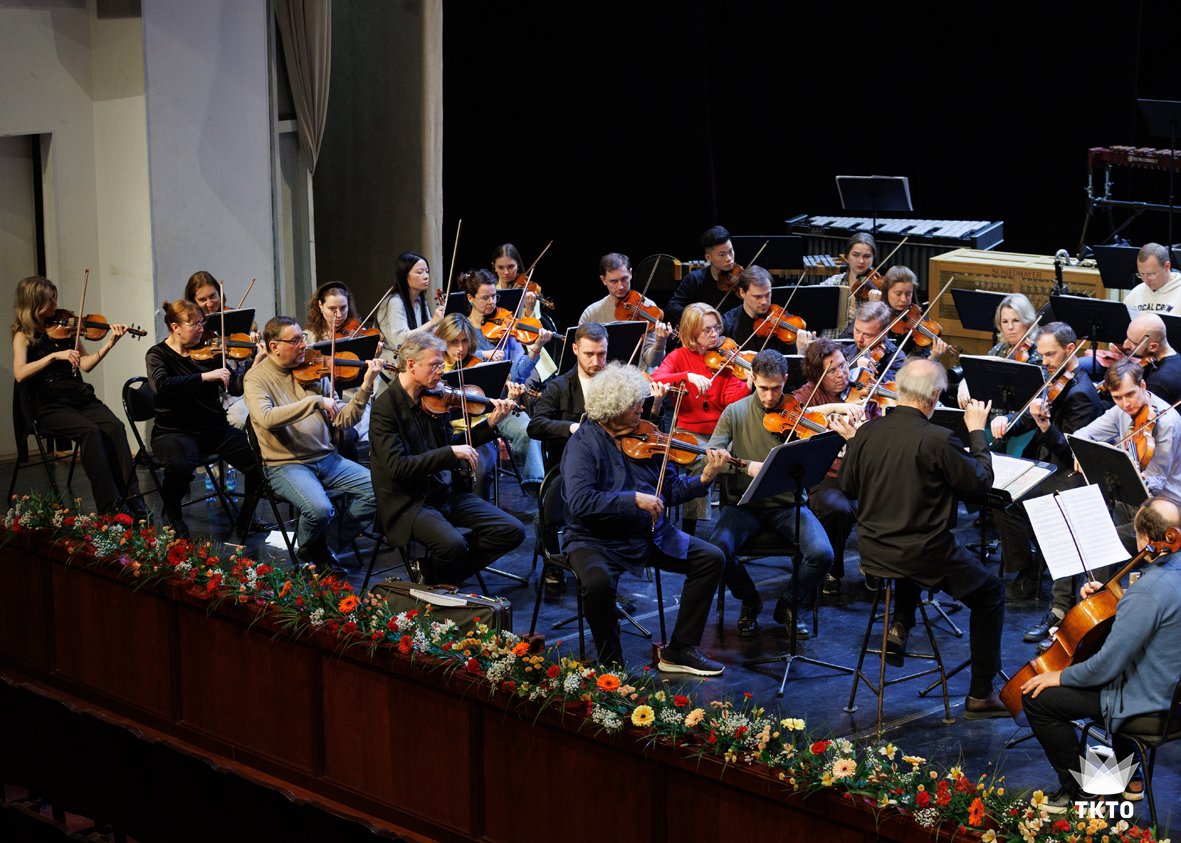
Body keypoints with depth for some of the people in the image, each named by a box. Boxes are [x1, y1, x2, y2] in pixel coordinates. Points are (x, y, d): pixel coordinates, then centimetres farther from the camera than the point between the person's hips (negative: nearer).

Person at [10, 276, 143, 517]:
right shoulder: (24, 336, 2)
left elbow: (85, 364, 11)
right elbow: (20, 373, -16)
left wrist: (110, 344, -2)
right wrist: (55, 355, -24)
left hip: (80, 396, 4)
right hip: (49, 405, -4)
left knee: (114, 426, -24)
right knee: (89, 430, -31)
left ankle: (131, 497, -29)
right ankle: (110, 505, -31)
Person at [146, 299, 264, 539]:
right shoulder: (157, 355, -3)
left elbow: (235, 387, 3)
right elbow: (161, 384, -25)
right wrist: (205, 377, -31)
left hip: (215, 429, 4)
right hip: (175, 431, -4)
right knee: (179, 465, -38)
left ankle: (246, 519, 7)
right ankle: (173, 515, -4)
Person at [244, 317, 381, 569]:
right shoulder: (257, 378, -6)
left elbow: (344, 420, 6)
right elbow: (266, 418, -27)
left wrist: (365, 388, -10)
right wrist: (316, 401, -29)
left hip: (326, 458, 6)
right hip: (285, 464, -6)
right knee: (319, 509, -32)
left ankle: (325, 547, 3)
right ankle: (308, 545, 6)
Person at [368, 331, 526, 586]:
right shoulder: (385, 407, -15)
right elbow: (398, 467, -24)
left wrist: (490, 424, 8)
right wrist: (451, 453, -25)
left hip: (448, 493, 8)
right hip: (409, 503, -7)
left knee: (512, 531, -7)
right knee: (452, 544, -34)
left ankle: (440, 574, 6)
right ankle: (436, 581, 2)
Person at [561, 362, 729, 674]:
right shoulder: (583, 445, -13)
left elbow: (670, 490, 7)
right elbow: (579, 502, -27)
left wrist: (704, 480, -10)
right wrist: (634, 500, -29)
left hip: (650, 536, 6)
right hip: (597, 541, -6)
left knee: (712, 558, -3)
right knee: (598, 582, -36)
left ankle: (680, 650, 5)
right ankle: (611, 662, -10)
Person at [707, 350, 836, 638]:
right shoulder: (735, 413, 2)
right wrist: (747, 466, -25)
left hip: (788, 504, 0)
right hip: (745, 503, 0)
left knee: (822, 554, -26)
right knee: (718, 549, -28)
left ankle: (788, 604, 6)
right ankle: (750, 601, 5)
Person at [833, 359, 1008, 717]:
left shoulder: (866, 433, -7)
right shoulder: (939, 440, -22)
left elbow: (847, 486, 7)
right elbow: (981, 480, -9)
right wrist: (977, 432, 4)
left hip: (872, 550, 6)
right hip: (925, 557, -6)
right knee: (990, 593, 16)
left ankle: (900, 625, 29)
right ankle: (980, 695, 16)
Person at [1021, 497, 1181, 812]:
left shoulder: (1149, 591, -32)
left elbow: (1106, 666, -28)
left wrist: (1060, 677, -12)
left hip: (1149, 698, -10)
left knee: (1037, 698, -7)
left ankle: (1077, 790, 8)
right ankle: (1130, 778, 38)